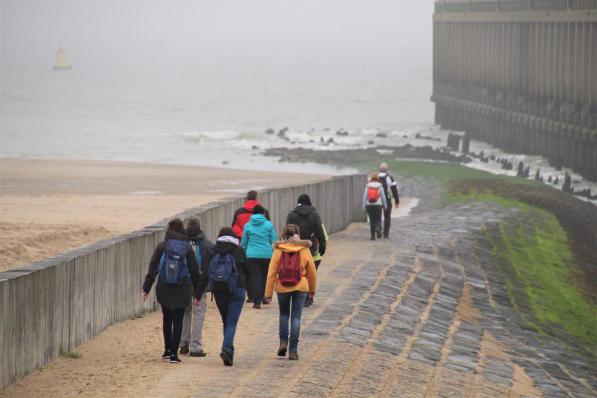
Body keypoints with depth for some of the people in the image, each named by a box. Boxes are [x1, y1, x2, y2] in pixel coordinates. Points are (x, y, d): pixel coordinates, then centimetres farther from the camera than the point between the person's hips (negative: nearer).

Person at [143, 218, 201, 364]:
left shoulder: (161, 247, -3)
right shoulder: (187, 248, -3)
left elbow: (152, 268, -2)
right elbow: (194, 271, 0)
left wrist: (146, 288, 3)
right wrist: (197, 293, 6)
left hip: (164, 289, 1)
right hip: (181, 291, -1)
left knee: (167, 318, 19)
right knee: (178, 320, 2)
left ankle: (168, 350, 24)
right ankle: (173, 353, -4)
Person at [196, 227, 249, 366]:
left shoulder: (213, 252, 4)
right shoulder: (238, 251, -2)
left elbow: (204, 274, 0)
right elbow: (247, 272, 4)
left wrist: (199, 293, 0)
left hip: (218, 292, 3)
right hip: (236, 291, -3)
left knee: (226, 322, 17)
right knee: (232, 322, -5)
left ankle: (229, 352, 20)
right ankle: (227, 349, -25)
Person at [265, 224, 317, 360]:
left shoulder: (278, 251, -3)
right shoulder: (304, 250, 0)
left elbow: (272, 273, -4)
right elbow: (312, 272, 8)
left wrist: (268, 293, 0)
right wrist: (312, 289, 23)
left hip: (282, 288, 0)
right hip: (300, 287, 0)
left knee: (284, 314, 21)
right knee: (296, 317, 4)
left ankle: (283, 342, 5)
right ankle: (293, 350, 0)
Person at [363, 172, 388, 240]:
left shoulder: (368, 186, -2)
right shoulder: (380, 186, -3)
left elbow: (365, 196, -4)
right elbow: (383, 196, -1)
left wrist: (364, 206, 1)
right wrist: (385, 206, 9)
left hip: (369, 205, 1)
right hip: (378, 205, -1)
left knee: (372, 221, 9)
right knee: (378, 219, 11)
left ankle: (373, 235, 8)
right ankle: (378, 228, -20)